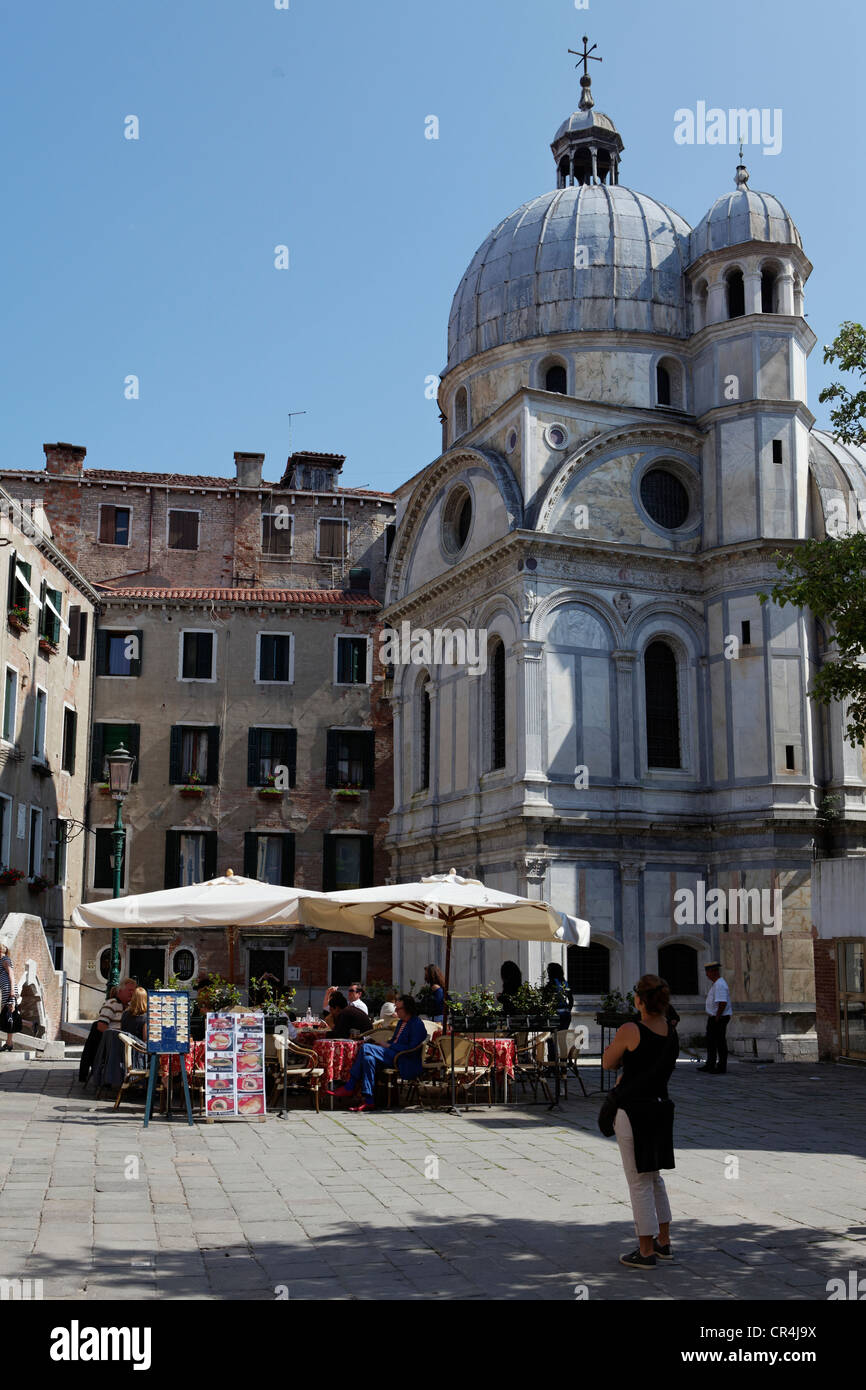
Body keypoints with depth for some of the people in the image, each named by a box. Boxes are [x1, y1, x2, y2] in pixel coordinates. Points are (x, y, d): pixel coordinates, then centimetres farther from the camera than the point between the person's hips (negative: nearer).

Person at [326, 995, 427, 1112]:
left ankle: (349, 1087, -17)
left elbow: (412, 1048, -15)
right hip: (393, 1055, 9)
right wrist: (382, 1045, 6)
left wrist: (389, 1046, -12)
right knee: (369, 1058, -20)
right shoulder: (401, 1022, 23)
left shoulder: (417, 1024, -7)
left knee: (366, 1048, -21)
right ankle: (367, 1100, -21)